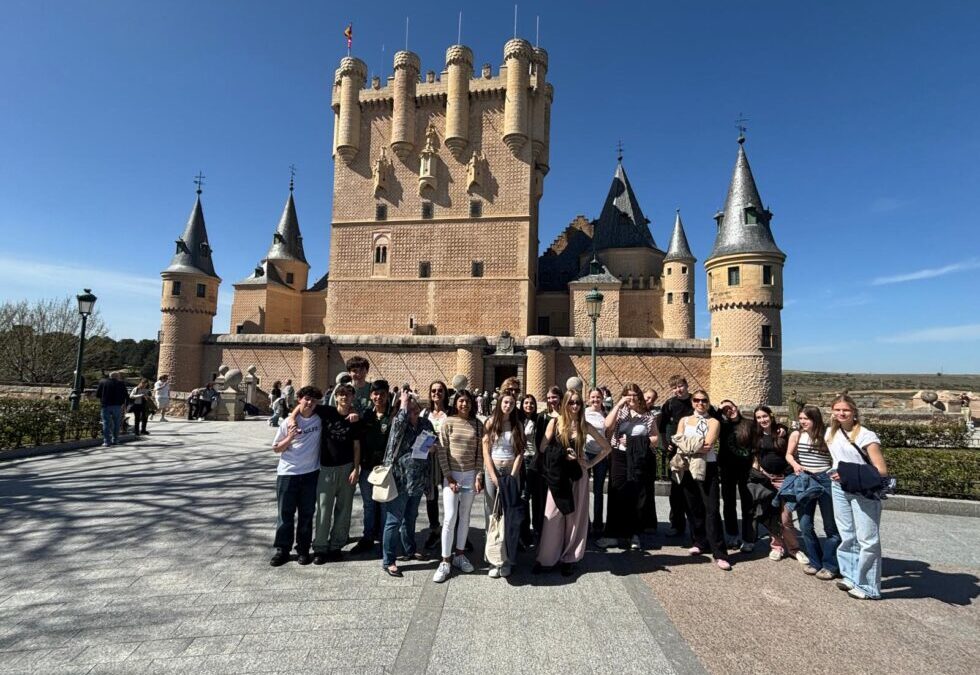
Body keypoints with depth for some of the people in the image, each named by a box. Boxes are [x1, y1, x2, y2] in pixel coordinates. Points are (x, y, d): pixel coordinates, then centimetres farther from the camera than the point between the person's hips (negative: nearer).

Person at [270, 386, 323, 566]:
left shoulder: (320, 419, 0)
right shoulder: (289, 422, -3)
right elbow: (276, 449, 3)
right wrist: (289, 438, -16)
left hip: (311, 474, 1)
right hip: (287, 474, -1)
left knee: (307, 514, 9)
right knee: (285, 513, 7)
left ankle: (303, 550, 22)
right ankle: (281, 549, 21)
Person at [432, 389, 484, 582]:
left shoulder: (478, 425, 3)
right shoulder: (448, 423, -5)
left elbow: (480, 453, 3)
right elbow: (441, 451, -6)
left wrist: (479, 476, -4)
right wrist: (448, 477, -10)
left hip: (471, 475, 3)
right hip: (452, 475, -2)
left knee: (465, 516, 11)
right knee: (450, 517, -5)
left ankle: (459, 555, 25)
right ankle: (445, 561, 6)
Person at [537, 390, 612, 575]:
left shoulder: (585, 426, 0)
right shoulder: (555, 423, -2)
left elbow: (607, 447, 6)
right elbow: (543, 449, -3)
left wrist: (590, 463, -1)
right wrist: (562, 454, -16)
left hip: (578, 475, 1)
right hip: (558, 474, -1)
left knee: (575, 515, 8)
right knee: (553, 515, 3)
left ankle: (570, 558, 21)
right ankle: (547, 557, 14)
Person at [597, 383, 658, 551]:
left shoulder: (649, 417, 9)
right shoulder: (620, 412, 8)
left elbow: (654, 438, 6)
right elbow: (608, 425, -10)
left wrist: (638, 441, -10)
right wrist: (619, 404, -9)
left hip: (640, 460, 0)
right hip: (620, 458, 0)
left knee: (637, 497, 5)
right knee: (617, 496, 1)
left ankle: (634, 535, 16)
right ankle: (614, 534, 8)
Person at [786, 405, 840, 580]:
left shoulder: (826, 435, -3)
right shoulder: (796, 435, 2)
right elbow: (789, 455, 11)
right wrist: (795, 465, -8)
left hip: (826, 479, -2)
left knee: (831, 525, 3)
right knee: (805, 524, 5)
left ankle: (829, 565, 15)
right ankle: (815, 561, 21)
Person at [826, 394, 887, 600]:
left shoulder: (866, 435, -13)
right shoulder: (831, 433, 8)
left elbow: (881, 470, -17)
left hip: (863, 491, -6)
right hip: (839, 489, 6)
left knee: (867, 540, -2)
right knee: (847, 536, 14)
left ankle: (868, 587, 9)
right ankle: (851, 576, 26)